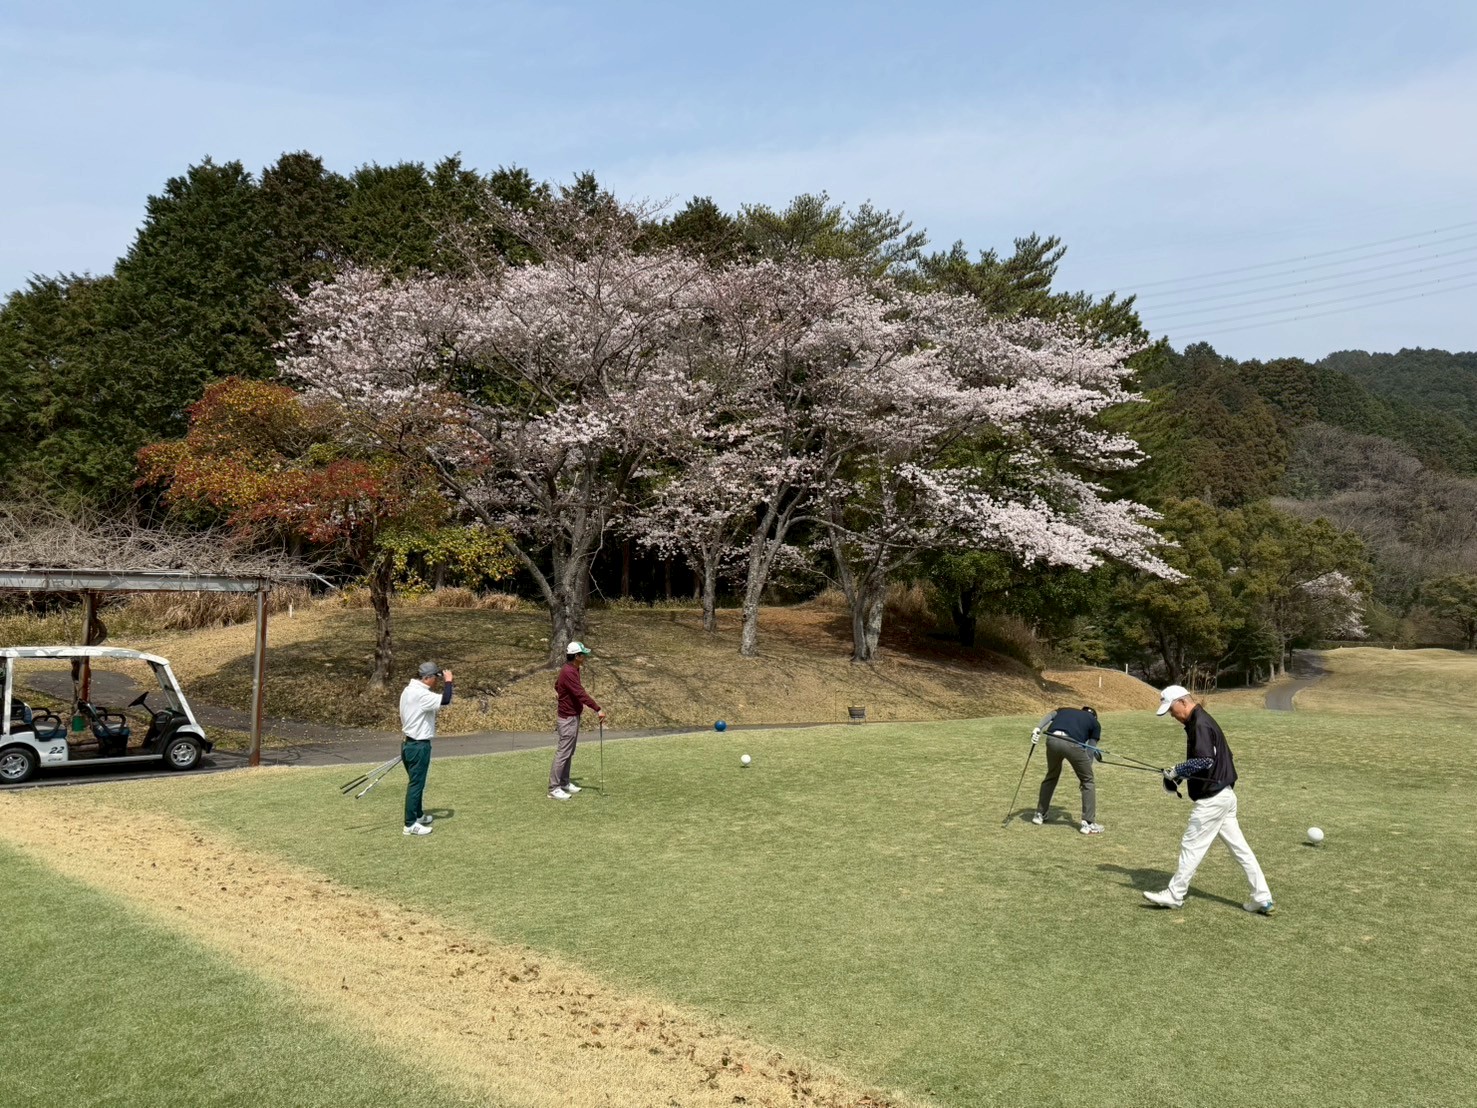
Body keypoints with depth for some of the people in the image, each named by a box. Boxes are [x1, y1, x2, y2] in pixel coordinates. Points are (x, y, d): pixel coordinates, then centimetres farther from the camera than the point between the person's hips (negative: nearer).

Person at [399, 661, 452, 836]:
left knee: (417, 782, 22)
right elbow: (445, 700, -32)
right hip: (419, 746, -10)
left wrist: (433, 713, 12)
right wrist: (448, 681, -18)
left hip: (409, 743, 10)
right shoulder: (420, 694, -23)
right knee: (416, 784, -2)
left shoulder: (408, 690, 10)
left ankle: (418, 815, 36)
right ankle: (410, 824, 4)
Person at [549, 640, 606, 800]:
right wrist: (598, 709, -32)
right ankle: (554, 789, -4)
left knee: (569, 752, 15)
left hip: (572, 716, 10)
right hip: (569, 718, -10)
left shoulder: (569, 669, 9)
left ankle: (564, 783, 24)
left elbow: (556, 685, 25)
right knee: (563, 753, -7)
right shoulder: (569, 672, -23)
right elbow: (581, 693, -30)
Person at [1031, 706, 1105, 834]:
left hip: (1052, 740, 3)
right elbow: (1091, 748, 22)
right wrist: (1085, 771, 26)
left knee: (1051, 776, 28)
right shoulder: (1095, 723, 29)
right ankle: (1088, 823, 16)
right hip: (1073, 744, -3)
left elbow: (1050, 716, 12)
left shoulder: (1064, 710, 35)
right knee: (1087, 781, 18)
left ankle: (1040, 815, 36)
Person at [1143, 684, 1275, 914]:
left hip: (1212, 798, -10)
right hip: (1224, 794, 10)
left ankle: (1174, 895, 9)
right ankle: (1262, 898, 14)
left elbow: (1205, 759, -29)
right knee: (1239, 847, 11)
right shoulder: (1201, 721, 14)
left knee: (1191, 846, 0)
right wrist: (1181, 775, 9)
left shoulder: (1200, 724, -19)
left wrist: (1177, 771, -17)